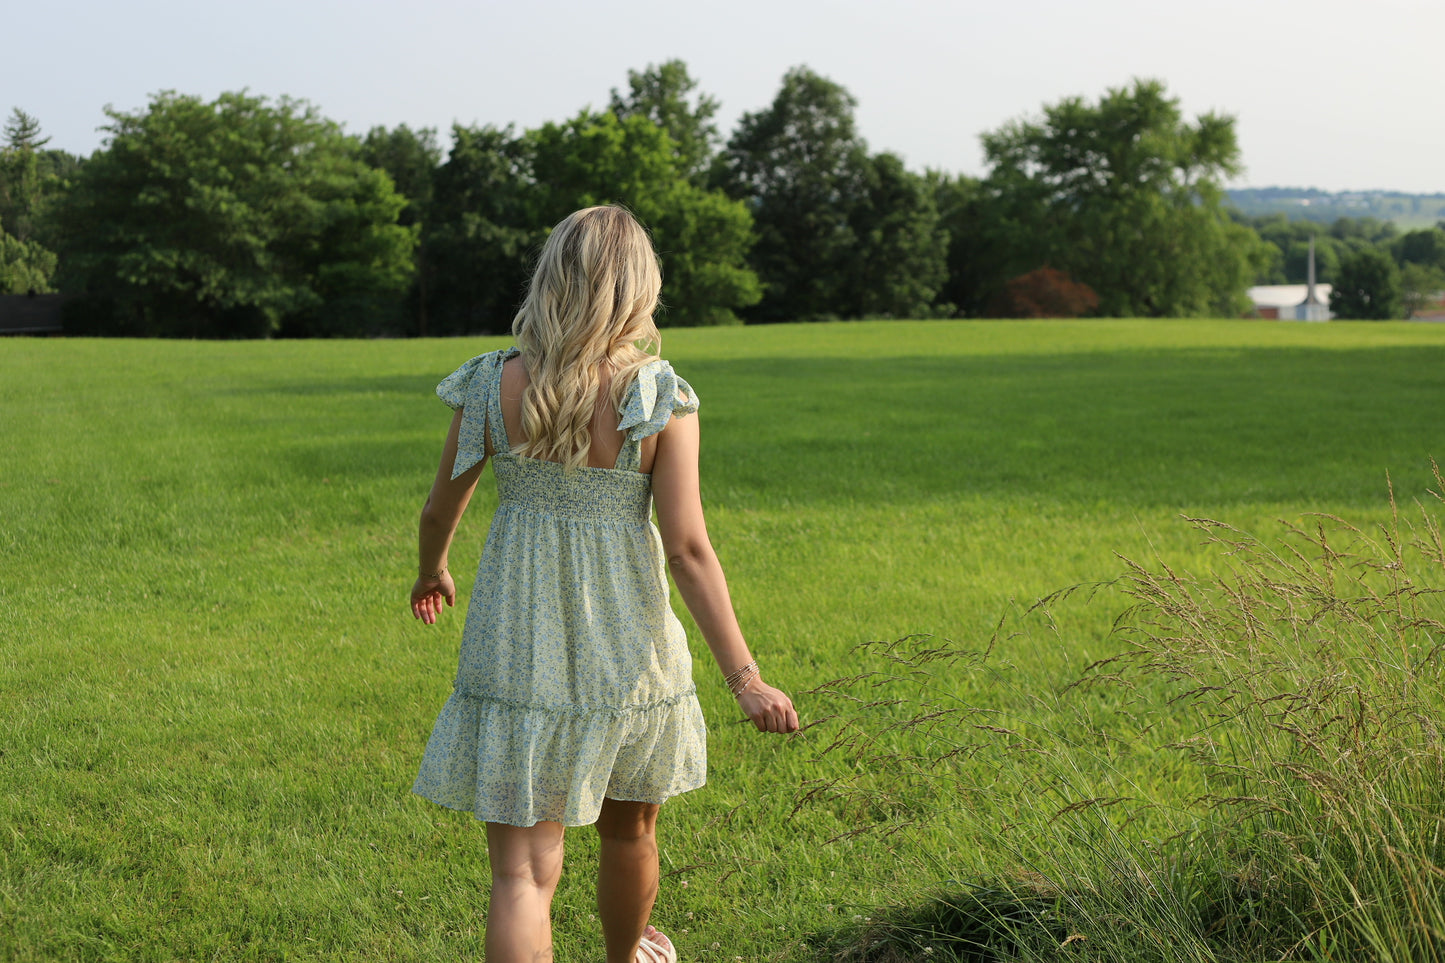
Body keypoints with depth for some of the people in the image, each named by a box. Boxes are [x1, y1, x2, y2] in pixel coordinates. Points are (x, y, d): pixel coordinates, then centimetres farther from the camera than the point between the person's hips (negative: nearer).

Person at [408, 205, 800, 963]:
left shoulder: (492, 386, -7)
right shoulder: (661, 401, -11)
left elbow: (441, 508, 5)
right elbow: (687, 549, -14)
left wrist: (431, 574, 27)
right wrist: (745, 679, -10)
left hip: (518, 646, 0)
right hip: (624, 647, 1)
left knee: (523, 870, 0)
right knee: (628, 825, 27)